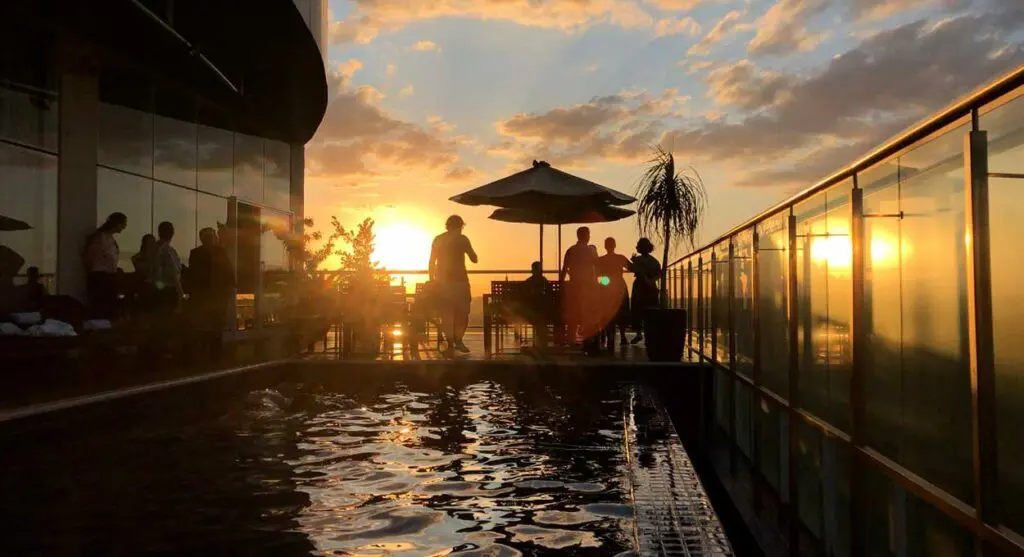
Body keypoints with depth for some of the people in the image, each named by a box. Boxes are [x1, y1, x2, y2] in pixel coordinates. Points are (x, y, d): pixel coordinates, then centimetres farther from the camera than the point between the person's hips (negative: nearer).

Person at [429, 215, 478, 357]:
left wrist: (432, 280, 13)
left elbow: (432, 262, 8)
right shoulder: (462, 239, -2)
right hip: (459, 280, -3)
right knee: (462, 311, 10)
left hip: (442, 281, 3)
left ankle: (451, 345, 2)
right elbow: (474, 259, 2)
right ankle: (458, 339, 2)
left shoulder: (437, 240, 9)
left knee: (446, 313, 6)